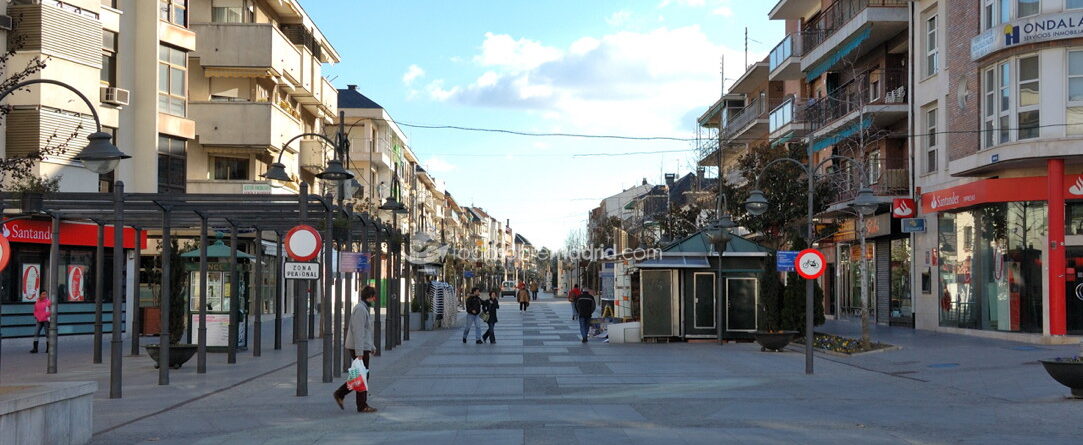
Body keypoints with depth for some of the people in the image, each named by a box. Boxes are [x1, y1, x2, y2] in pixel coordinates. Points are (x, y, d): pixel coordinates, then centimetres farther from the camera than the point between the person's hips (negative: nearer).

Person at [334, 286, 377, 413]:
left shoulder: (363, 308, 17)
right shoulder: (360, 309, -16)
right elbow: (358, 332, -22)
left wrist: (372, 346, 28)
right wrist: (359, 352, -25)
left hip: (363, 347, 10)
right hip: (359, 348, -10)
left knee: (363, 375, 13)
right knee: (363, 376, -2)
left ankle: (340, 394, 14)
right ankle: (362, 406, 5)